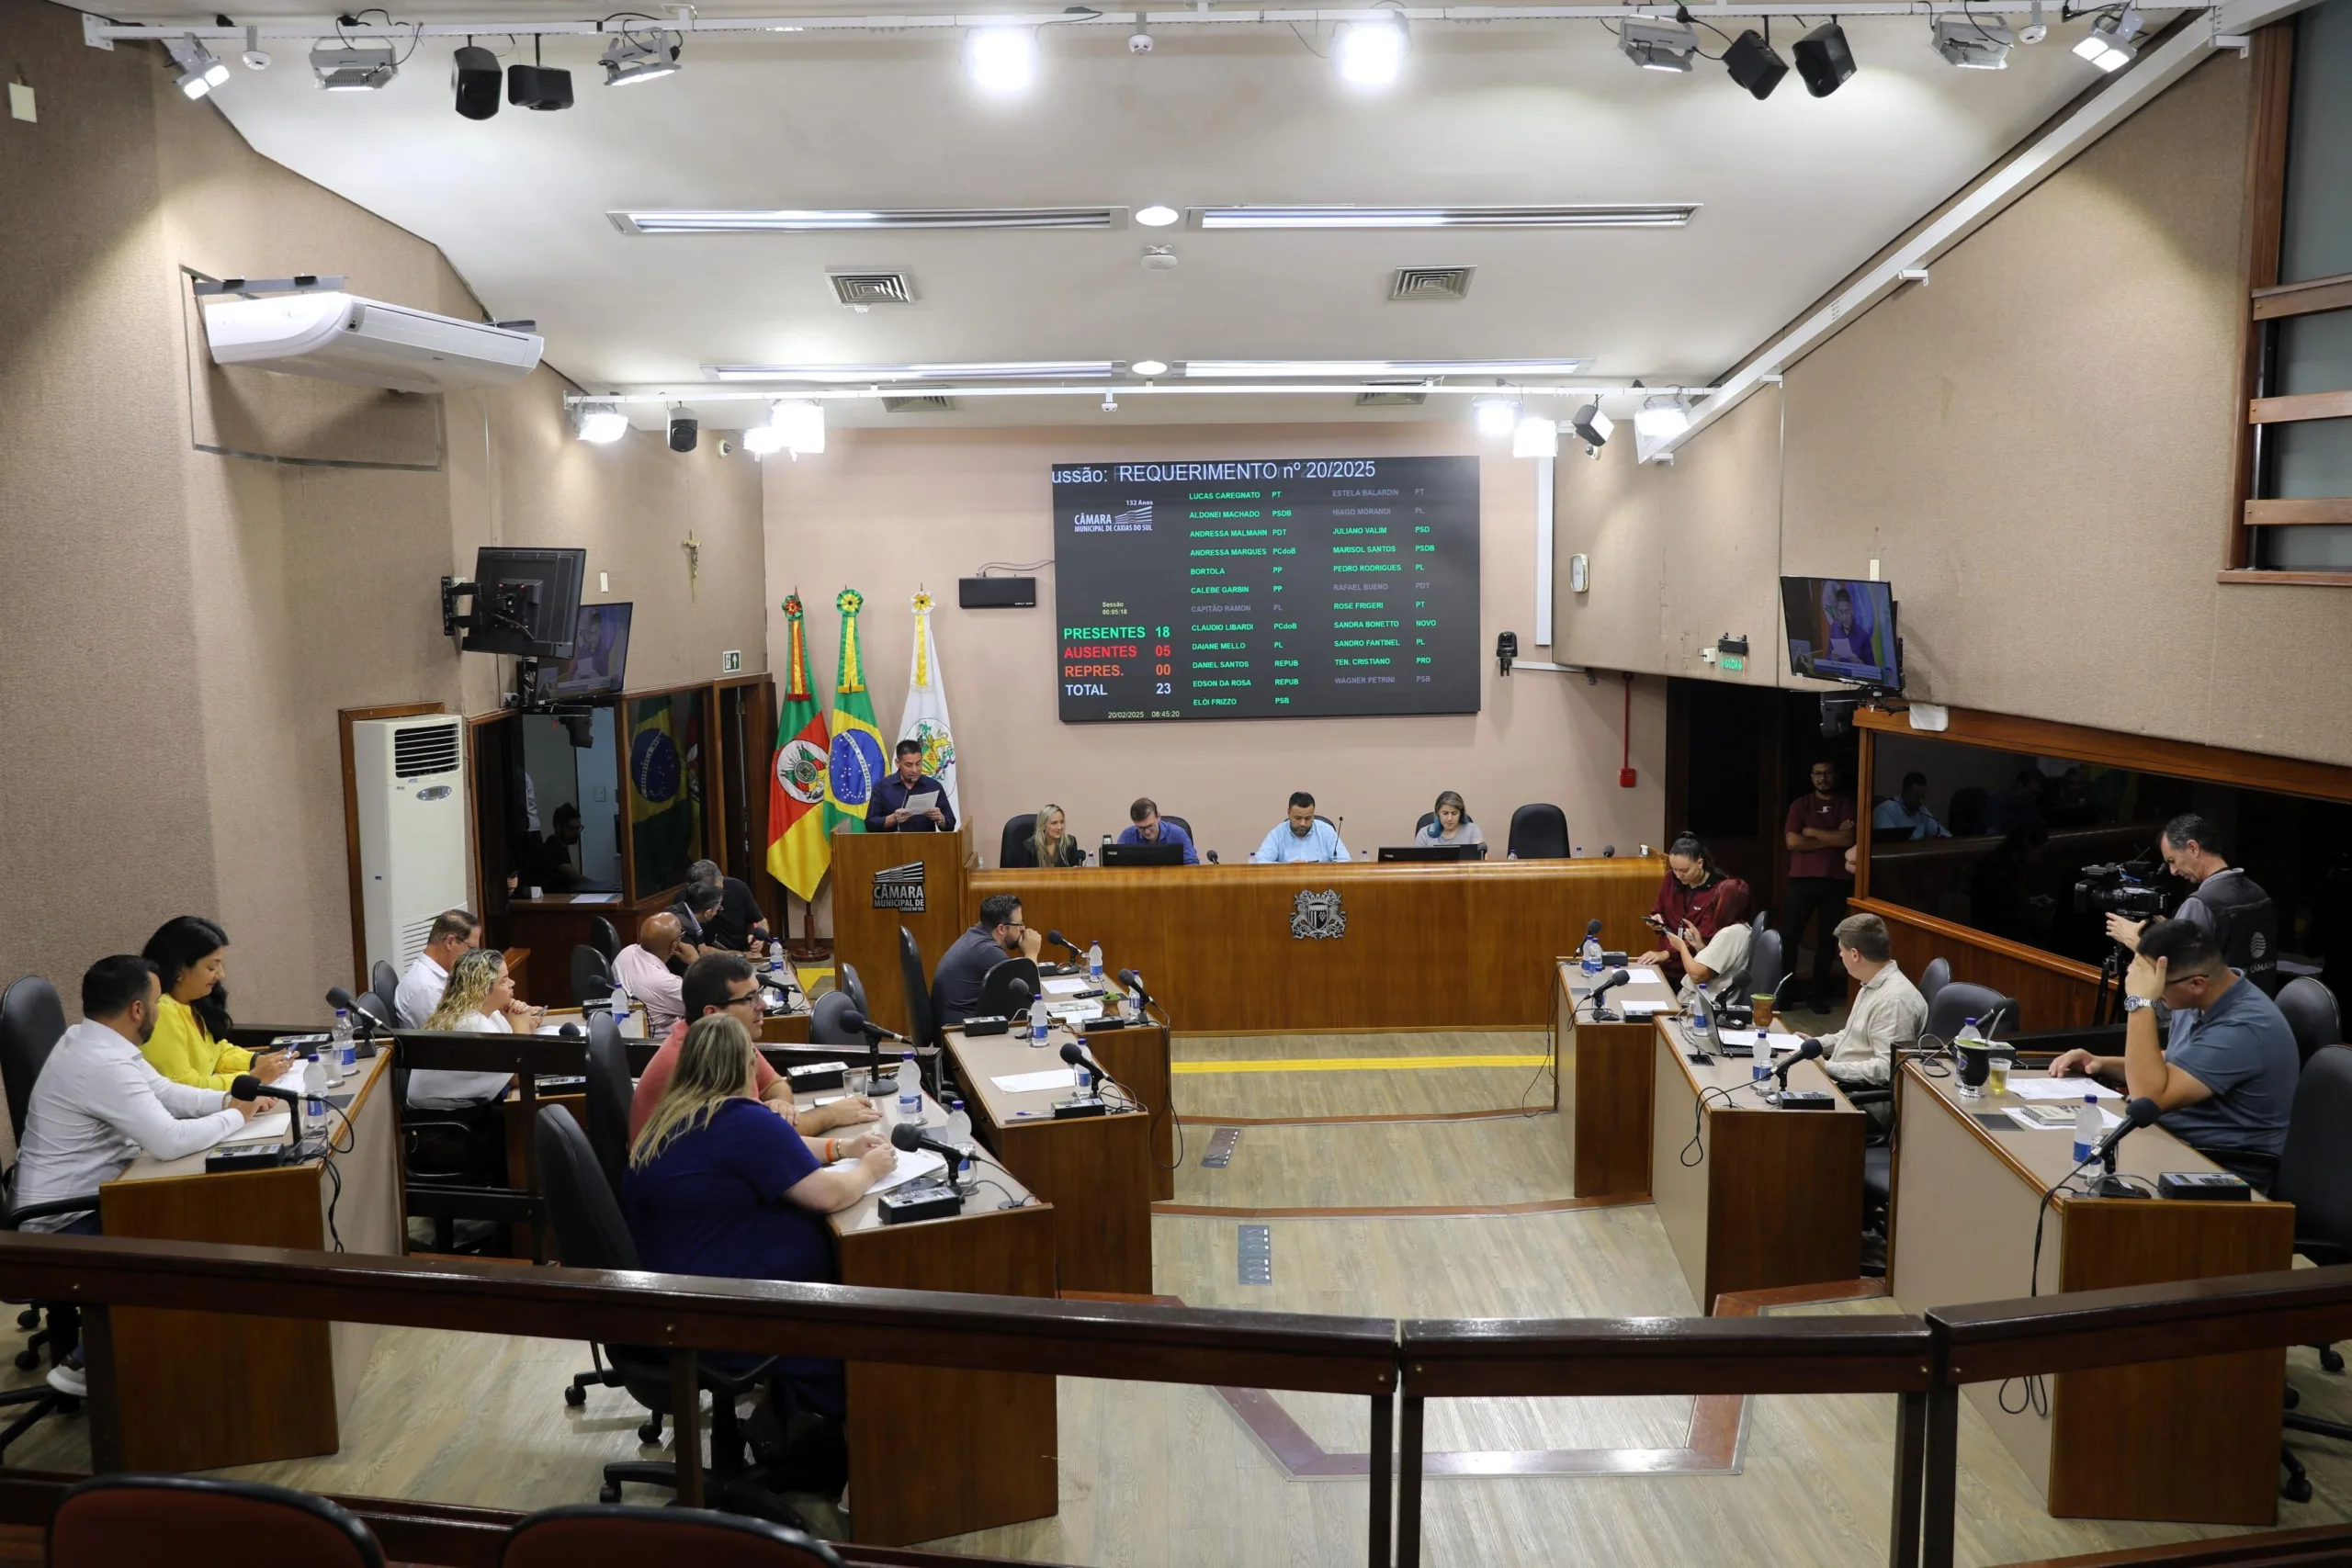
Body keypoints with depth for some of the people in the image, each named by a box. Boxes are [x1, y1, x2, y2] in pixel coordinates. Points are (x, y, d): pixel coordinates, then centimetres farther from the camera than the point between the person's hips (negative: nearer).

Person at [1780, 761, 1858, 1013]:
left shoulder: (1847, 805, 6)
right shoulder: (1800, 804, 5)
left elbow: (1848, 840, -9)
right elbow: (1793, 841, -8)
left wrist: (1812, 832, -7)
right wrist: (1832, 837, -7)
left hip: (1837, 881, 1)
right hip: (1803, 879, 0)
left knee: (1828, 938, 7)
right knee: (1788, 935, -3)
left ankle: (1820, 992, 17)